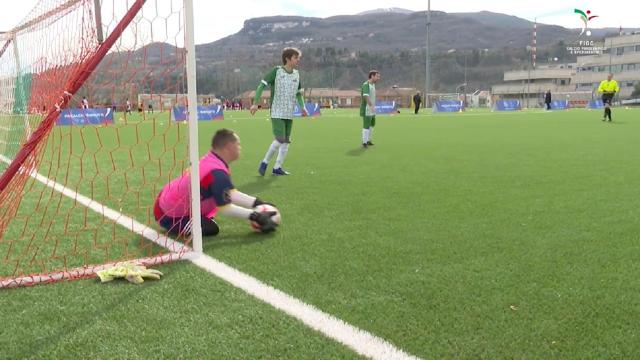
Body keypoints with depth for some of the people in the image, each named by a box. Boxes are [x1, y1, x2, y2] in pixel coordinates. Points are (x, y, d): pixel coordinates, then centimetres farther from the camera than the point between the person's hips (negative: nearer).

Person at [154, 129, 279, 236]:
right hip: (169, 216, -9)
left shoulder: (210, 160, -1)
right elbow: (225, 208, -26)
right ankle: (173, 226, -5)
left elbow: (231, 194, 0)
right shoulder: (218, 173, -31)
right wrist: (255, 216, -19)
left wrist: (258, 203, -1)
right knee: (211, 229, -13)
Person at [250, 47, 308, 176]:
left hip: (289, 114, 6)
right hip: (277, 113, -6)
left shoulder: (296, 74, 9)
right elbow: (261, 85, -8)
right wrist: (256, 103, -17)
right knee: (280, 139, -14)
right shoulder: (276, 71, -8)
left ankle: (277, 167, 16)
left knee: (286, 141, 6)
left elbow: (299, 93, 20)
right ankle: (265, 162, 6)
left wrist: (302, 107, 5)